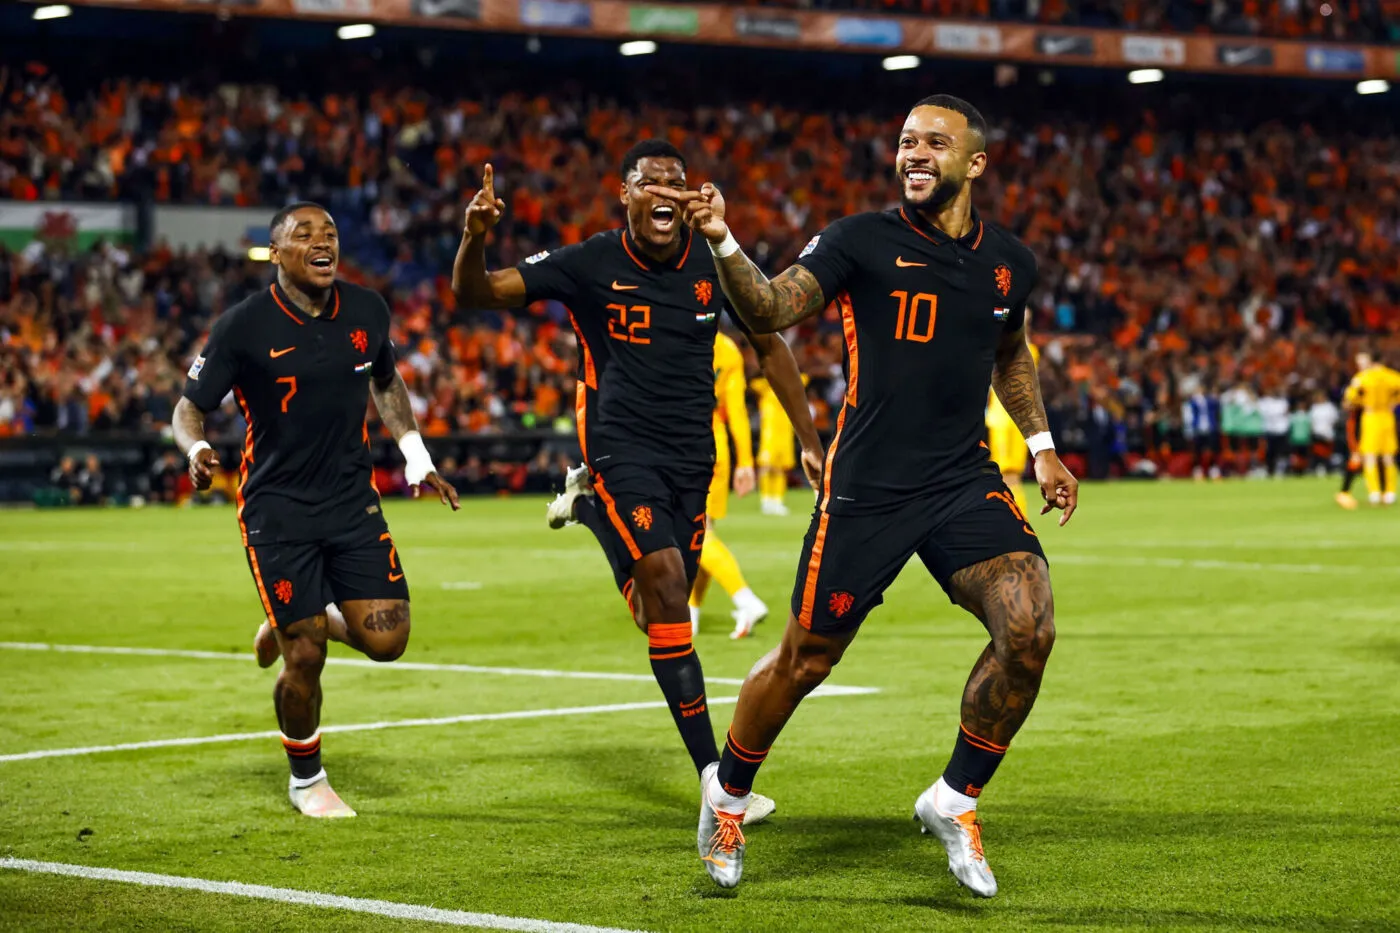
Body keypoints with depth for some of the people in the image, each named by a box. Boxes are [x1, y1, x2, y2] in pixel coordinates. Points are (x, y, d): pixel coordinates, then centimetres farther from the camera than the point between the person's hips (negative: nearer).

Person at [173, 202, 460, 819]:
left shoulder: (366, 311, 1)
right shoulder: (244, 326, -12)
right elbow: (189, 407, -5)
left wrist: (416, 455, 14)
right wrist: (196, 450, -27)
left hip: (354, 502, 4)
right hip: (277, 510, -4)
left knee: (386, 640, -7)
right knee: (304, 660, -6)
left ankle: (304, 622, 27)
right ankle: (306, 779, 20)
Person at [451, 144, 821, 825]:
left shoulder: (714, 264, 0)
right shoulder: (590, 265, -9)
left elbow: (768, 346, 13)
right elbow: (475, 294, -9)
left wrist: (809, 438, 10)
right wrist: (474, 238, -31)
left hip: (691, 456, 5)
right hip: (620, 452, -4)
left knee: (660, 614, 10)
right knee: (667, 590, -20)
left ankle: (589, 505, 37)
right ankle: (715, 777, -18)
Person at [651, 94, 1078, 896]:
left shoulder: (1010, 261, 8)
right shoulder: (863, 241, -7)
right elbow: (772, 311, -20)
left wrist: (1041, 446, 22)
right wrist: (723, 244, -37)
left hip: (965, 483, 3)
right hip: (867, 490, -3)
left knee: (1029, 628, -18)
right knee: (805, 660, 4)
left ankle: (956, 801, 3)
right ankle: (728, 792, 33)